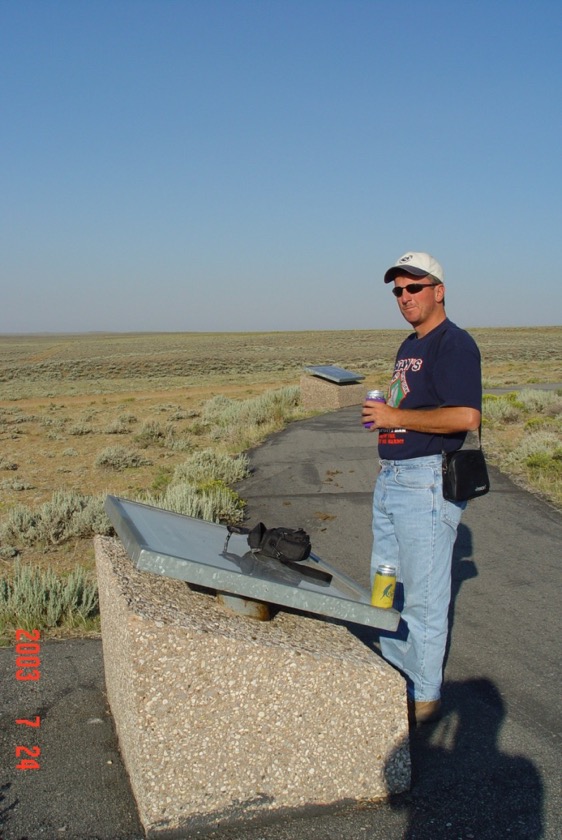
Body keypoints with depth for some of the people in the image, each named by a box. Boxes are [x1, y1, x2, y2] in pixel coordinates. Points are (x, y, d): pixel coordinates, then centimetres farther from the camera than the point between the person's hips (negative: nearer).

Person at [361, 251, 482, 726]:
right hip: (391, 480, 10)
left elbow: (466, 417, -25)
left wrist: (397, 417, -19)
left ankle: (424, 698, 13)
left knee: (423, 597, 0)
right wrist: (381, 416, 9)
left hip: (428, 482, -10)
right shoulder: (409, 347, 17)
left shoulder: (454, 344, -13)